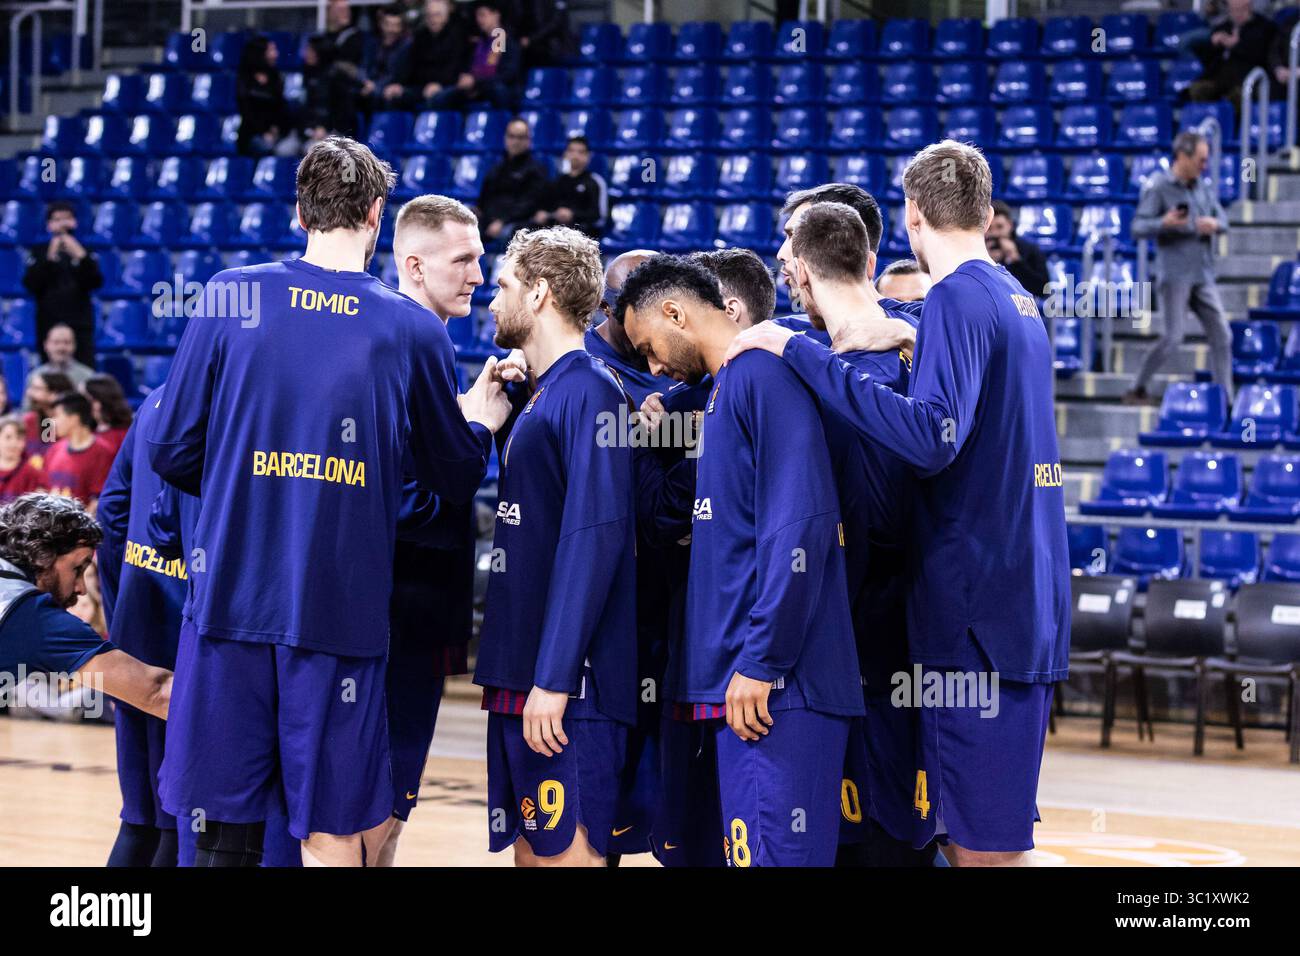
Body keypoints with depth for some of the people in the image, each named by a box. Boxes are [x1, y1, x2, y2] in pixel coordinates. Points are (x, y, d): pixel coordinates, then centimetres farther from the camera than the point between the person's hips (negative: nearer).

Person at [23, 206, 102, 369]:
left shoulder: (84, 252, 8)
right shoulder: (39, 252, 6)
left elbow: (96, 282, -4)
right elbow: (31, 284, -7)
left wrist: (81, 257, -19)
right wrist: (50, 258, -17)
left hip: (80, 325, 0)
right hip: (49, 325, 0)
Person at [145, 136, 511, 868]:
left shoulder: (231, 297, 0)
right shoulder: (413, 331, 1)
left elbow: (173, 453, 2)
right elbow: (457, 479, 12)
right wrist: (480, 423, 33)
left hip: (230, 596, 1)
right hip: (342, 609, -1)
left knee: (227, 832, 8)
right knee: (333, 835, 6)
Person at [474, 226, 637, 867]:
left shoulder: (589, 391, -10)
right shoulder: (540, 400, 19)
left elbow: (593, 537, -19)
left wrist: (553, 679, -22)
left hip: (566, 689, -9)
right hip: (520, 679, 9)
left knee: (566, 852, -7)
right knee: (528, 849, 11)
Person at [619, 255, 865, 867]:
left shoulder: (765, 376, -9)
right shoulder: (725, 387, 20)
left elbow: (797, 529, -18)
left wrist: (761, 662, -19)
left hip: (774, 689, -10)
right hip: (734, 683, 10)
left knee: (772, 854, -11)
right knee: (742, 853, 10)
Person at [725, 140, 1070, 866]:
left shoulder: (958, 298, -13)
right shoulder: (1020, 300, 15)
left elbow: (932, 436, -26)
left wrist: (801, 351, -24)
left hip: (979, 599, -9)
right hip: (1032, 597, 9)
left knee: (982, 841, -5)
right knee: (997, 828, 14)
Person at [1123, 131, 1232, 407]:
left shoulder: (1204, 185, 12)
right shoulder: (1158, 186, -7)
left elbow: (1222, 217, 15)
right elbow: (1138, 228, -12)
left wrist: (1215, 224, -10)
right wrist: (1164, 223, -32)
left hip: (1203, 274, 7)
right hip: (1174, 274, -7)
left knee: (1221, 335, 2)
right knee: (1174, 337, -10)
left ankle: (1225, 401, 6)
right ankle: (1136, 391, 4)